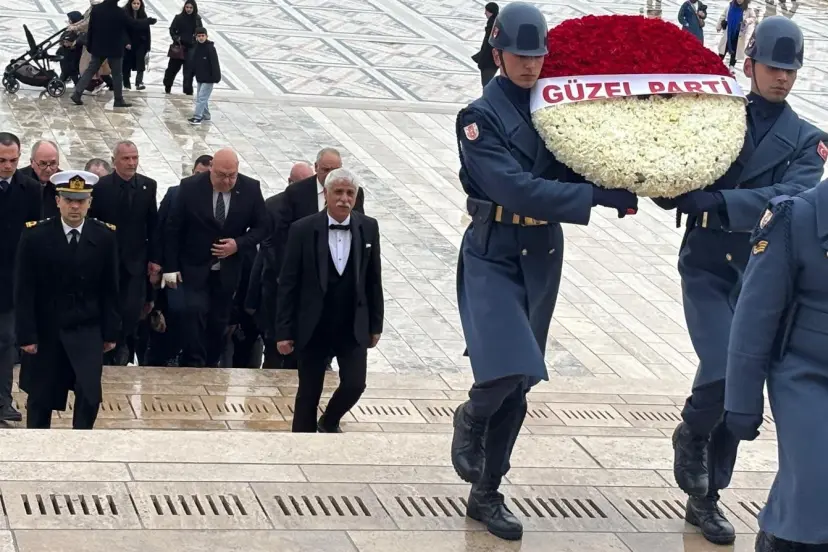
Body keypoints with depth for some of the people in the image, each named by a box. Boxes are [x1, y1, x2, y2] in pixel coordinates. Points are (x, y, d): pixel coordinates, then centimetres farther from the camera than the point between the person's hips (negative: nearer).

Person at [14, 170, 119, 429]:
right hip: (46, 329, 0)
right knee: (41, 397, 11)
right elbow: (24, 290, -8)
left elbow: (109, 289, 1)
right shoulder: (35, 235, -10)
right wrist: (26, 334, -11)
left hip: (88, 330, 0)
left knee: (90, 395, -10)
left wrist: (110, 332, 1)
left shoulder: (105, 236, -5)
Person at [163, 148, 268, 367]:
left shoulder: (250, 189, -7)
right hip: (194, 267, -2)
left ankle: (210, 365, 22)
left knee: (219, 320, 8)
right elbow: (173, 228, -6)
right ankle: (192, 364, -11)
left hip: (228, 269, 2)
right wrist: (171, 267, -8)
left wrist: (239, 244, -16)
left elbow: (261, 226, 2)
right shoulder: (190, 187, -12)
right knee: (194, 311, -18)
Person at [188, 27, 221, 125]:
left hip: (208, 78, -8)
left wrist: (216, 77, -19)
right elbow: (192, 62, 12)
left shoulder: (210, 48, -16)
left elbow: (215, 64, -17)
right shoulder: (195, 48, 3)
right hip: (200, 77, 8)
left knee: (202, 97, -12)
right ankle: (205, 115, 30)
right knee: (201, 97, 17)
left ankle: (197, 117, -13)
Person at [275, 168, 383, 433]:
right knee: (309, 393, 6)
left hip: (353, 327, 2)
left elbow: (374, 280, 6)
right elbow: (288, 284, -6)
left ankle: (328, 423, 25)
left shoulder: (368, 228, -2)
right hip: (313, 328, -2)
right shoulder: (303, 230, -10)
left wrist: (375, 324, 7)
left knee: (354, 384, -6)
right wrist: (284, 331, -8)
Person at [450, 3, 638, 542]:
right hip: (493, 254, -5)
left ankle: (487, 494, 22)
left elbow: (572, 171, 5)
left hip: (542, 255, 5)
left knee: (517, 386, 9)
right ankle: (471, 419, 14)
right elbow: (517, 190, -23)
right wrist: (599, 195, -27)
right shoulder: (482, 116, -11)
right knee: (509, 371, -20)